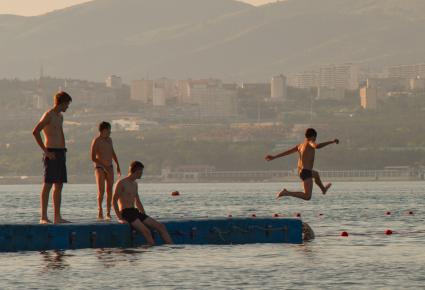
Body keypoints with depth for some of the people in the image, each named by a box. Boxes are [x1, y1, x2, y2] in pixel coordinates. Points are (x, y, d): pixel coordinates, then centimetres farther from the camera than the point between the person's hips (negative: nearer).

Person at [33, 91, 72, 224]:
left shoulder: (60, 116, 19)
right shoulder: (48, 115, -9)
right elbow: (35, 132, -19)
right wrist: (45, 151, -18)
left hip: (61, 153, 9)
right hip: (51, 154, -9)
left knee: (59, 185, 8)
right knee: (48, 185, -9)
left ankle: (57, 217, 10)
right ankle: (43, 217, -10)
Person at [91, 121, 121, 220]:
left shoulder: (109, 140, 13)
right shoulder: (96, 141, -9)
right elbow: (93, 158, -13)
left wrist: (117, 166, 23)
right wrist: (104, 166, -16)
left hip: (109, 168, 6)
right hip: (100, 168, -6)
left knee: (109, 190, -2)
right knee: (101, 191, -12)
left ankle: (108, 213, -1)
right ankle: (100, 211, 1)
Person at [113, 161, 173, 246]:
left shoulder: (134, 184, 21)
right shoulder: (121, 183, -6)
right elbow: (114, 201, -11)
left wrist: (145, 216, 15)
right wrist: (119, 218, -17)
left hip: (136, 212, 8)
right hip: (126, 213, -8)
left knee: (161, 227, -6)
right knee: (146, 231, -30)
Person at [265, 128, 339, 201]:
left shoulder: (300, 145, 10)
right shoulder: (310, 142, -11)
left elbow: (287, 152, 16)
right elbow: (317, 146, -34)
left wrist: (274, 157, 24)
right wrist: (332, 142, -28)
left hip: (300, 171, 10)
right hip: (306, 172, -10)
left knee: (316, 174, 40)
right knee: (307, 197, -15)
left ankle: (323, 189, 65)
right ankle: (286, 193, -21)